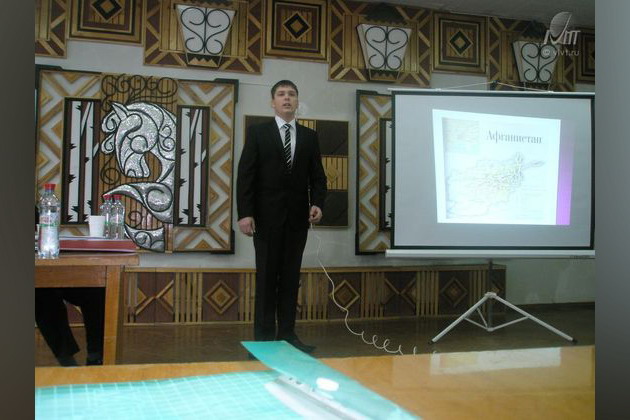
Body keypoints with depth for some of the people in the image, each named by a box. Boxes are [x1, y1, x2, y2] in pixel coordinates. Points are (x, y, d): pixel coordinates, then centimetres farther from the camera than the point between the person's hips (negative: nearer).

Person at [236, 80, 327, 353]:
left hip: (298, 217, 3)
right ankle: (264, 337, 9)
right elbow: (245, 175, -4)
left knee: (291, 276, 6)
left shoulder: (309, 136, 11)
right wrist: (244, 213, -13)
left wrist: (317, 203, -9)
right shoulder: (258, 132, 2)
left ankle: (287, 334, 13)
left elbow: (317, 176, 9)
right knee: (267, 275, 1)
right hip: (267, 215, -3)